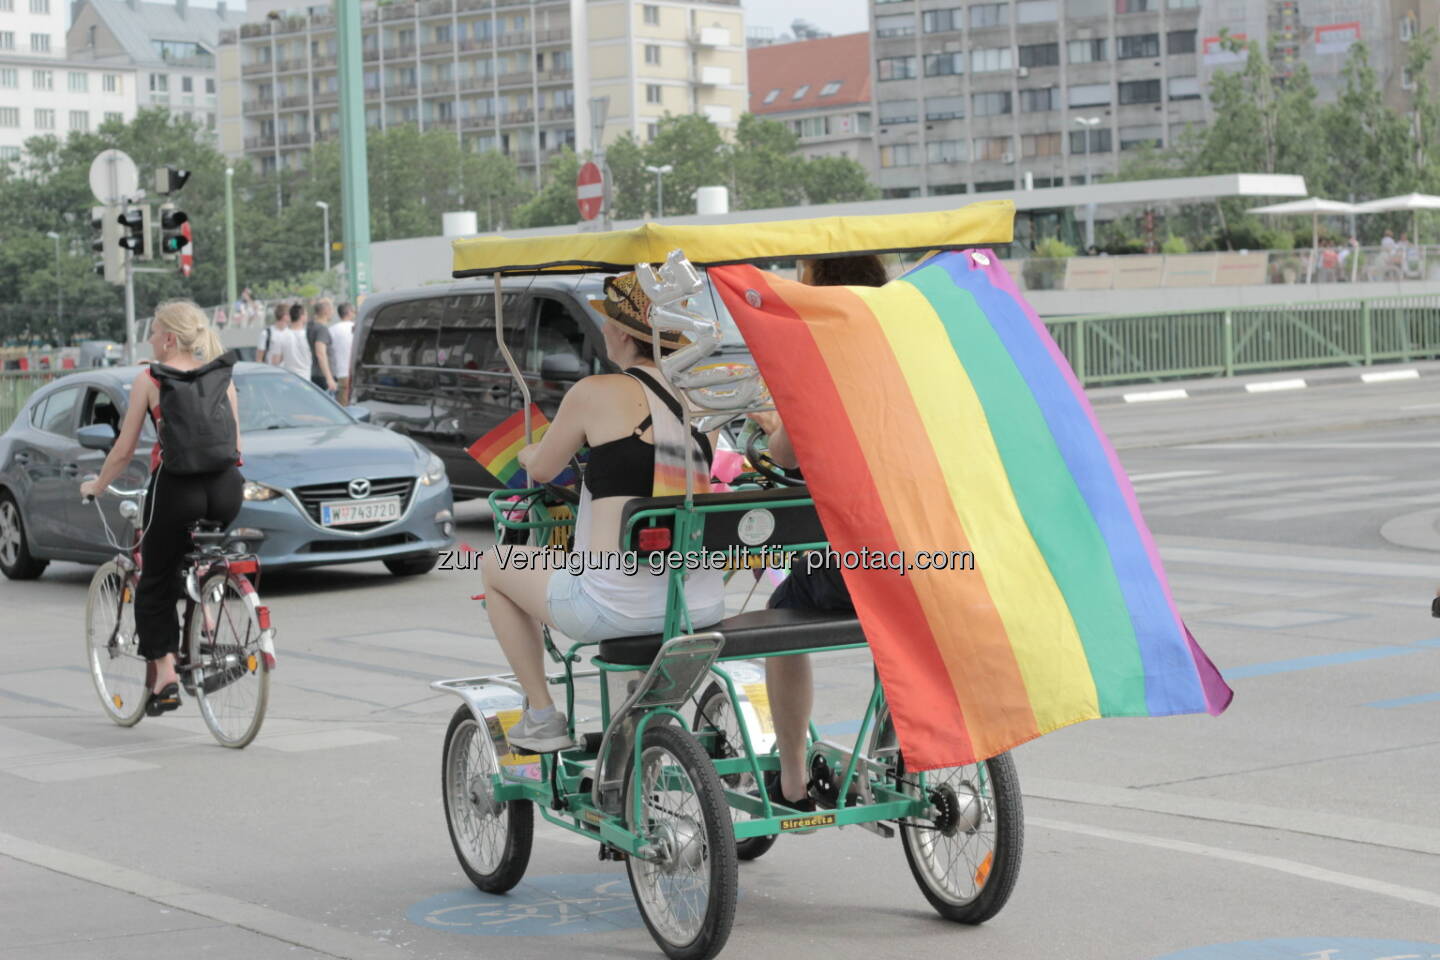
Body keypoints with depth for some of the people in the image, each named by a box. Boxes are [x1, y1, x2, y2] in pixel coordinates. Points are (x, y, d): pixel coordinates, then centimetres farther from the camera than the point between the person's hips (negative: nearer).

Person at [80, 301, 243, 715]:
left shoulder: (149, 381, -1)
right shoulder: (222, 376, 9)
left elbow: (124, 451, 2)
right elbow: (236, 442, 13)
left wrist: (96, 486, 17)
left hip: (176, 489, -3)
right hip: (226, 489, 4)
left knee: (156, 583, 11)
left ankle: (163, 673, 2)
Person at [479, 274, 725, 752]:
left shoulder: (597, 393, -6)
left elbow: (541, 469, 10)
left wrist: (527, 452, 33)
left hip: (619, 606, -6)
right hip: (703, 605, 6)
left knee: (496, 564, 21)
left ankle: (542, 718, 23)